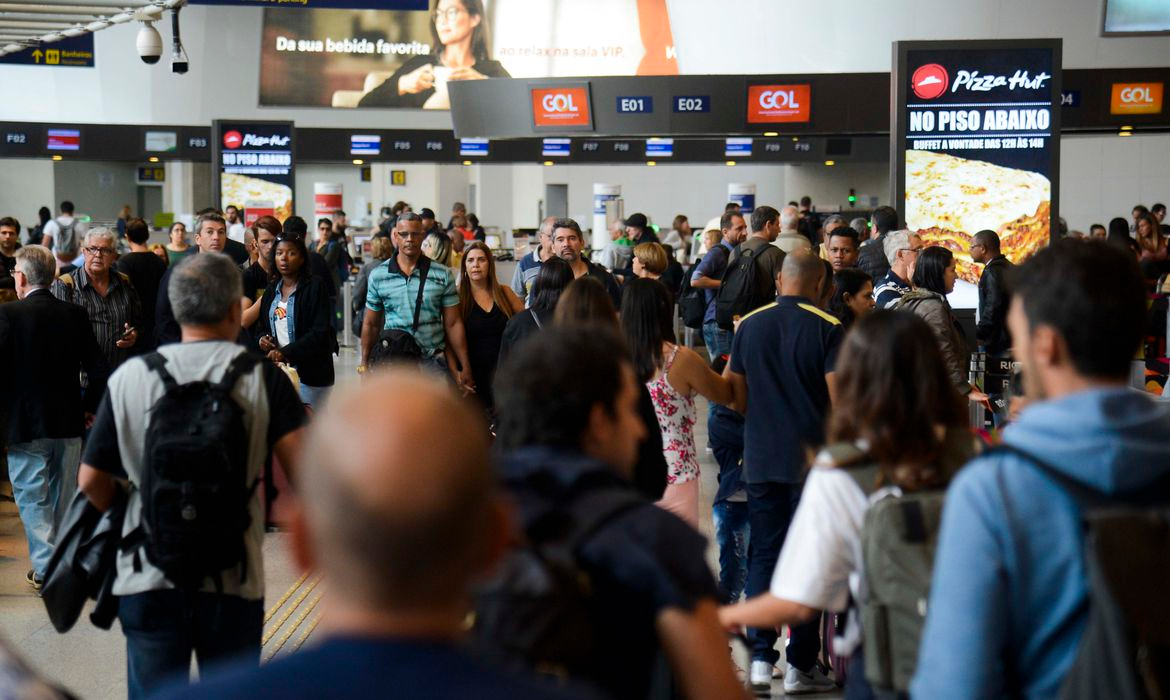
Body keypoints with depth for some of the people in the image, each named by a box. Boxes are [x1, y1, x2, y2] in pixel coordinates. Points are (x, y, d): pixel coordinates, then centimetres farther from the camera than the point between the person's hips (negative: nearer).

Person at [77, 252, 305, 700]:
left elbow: (91, 481, 0)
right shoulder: (262, 377, -7)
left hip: (148, 578, 1)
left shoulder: (130, 377, -3)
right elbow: (303, 469, -13)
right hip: (234, 579, -1)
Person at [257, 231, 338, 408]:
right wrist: (262, 339, 0)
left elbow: (321, 332, -12)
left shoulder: (315, 287, -5)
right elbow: (263, 326, 24)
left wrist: (286, 352, -19)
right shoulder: (272, 290, 13)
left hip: (309, 375, -5)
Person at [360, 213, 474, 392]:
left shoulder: (443, 275, 1)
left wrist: (465, 368, -2)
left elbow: (453, 324, 2)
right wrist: (365, 364, 7)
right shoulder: (378, 275, 4)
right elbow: (371, 324, 11)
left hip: (433, 363, -1)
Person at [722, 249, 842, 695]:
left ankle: (760, 659, 3)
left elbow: (733, 394, 7)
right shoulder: (827, 328, -8)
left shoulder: (750, 325, 4)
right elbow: (839, 397, -13)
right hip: (812, 458, -3)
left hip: (760, 458, 3)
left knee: (763, 555, 9)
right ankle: (801, 666, 9)